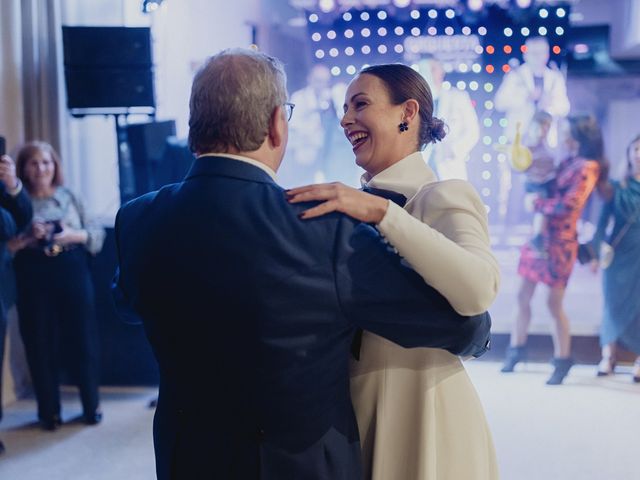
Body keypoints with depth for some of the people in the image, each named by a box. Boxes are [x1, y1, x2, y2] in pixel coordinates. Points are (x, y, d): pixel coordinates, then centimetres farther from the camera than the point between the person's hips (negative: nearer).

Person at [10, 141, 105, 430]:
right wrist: (28, 237, -16)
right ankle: (49, 411, 17)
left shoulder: (69, 196, 7)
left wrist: (74, 235, -11)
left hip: (73, 272, 1)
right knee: (41, 344, 4)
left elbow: (97, 234, 6)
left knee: (83, 340, 3)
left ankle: (92, 406, 19)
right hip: (34, 278, -1)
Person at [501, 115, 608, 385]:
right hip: (540, 234, 8)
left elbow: (569, 204, -19)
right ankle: (517, 349, 24)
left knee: (554, 303, -3)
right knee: (523, 296, 10)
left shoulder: (588, 167, -11)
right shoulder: (567, 162, 12)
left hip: (560, 240, -7)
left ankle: (562, 360, 11)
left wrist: (537, 204, -10)